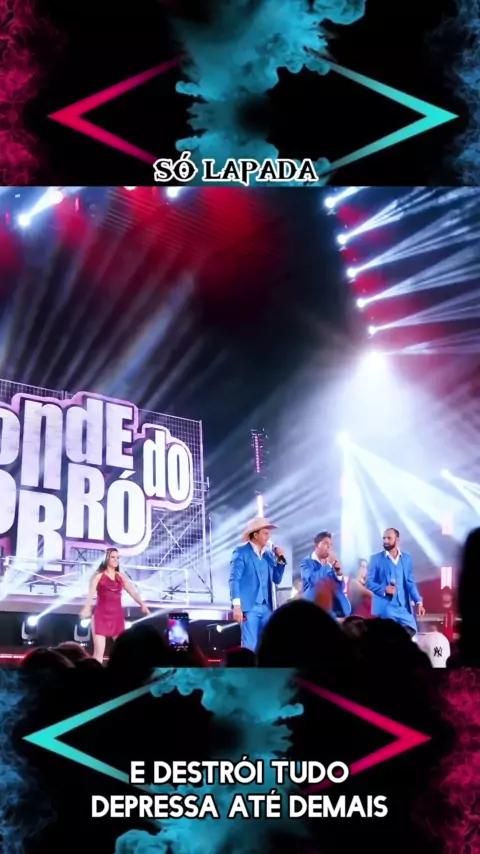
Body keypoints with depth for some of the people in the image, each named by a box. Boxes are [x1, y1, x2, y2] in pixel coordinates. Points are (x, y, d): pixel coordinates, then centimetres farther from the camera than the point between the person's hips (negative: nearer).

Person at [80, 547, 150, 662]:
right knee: (99, 652, -8)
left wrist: (142, 605, -8)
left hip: (117, 616, 5)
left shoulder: (121, 577, 14)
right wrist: (87, 608, -30)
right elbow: (91, 594, -12)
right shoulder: (98, 576, 2)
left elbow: (133, 592, 8)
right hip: (102, 616, -4)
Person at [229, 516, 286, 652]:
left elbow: (277, 579, 16)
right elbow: (234, 579, -8)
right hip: (248, 606, -6)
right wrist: (236, 605, -16)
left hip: (266, 607, 6)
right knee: (250, 646, -6)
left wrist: (280, 560, 2)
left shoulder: (269, 554, 14)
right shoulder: (241, 552, -3)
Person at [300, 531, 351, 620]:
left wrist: (338, 570, -5)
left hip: (334, 610, 6)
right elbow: (313, 579, -19)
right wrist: (328, 564, -12)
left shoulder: (330, 564, 16)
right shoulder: (306, 562, 0)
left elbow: (340, 587, 11)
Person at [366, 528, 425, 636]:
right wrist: (384, 589, -19)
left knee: (409, 633, -7)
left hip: (403, 607, 3)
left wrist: (418, 601, -4)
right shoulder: (376, 559, 3)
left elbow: (410, 583, 10)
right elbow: (369, 582, 0)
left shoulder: (407, 559, 12)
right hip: (384, 606, -3)